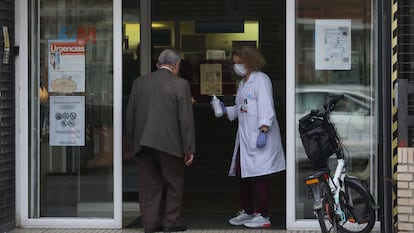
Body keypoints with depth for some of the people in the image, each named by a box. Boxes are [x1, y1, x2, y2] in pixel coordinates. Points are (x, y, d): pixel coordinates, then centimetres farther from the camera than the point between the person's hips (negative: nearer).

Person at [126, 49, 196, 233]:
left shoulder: (139, 83, 6)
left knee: (149, 185, 10)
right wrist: (189, 149, -5)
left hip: (143, 144, 4)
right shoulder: (180, 84, -6)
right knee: (174, 184, 10)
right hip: (170, 143, -4)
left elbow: (130, 116, 8)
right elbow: (186, 120, -8)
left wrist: (133, 142, 16)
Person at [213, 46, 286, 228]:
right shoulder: (242, 83, 21)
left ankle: (263, 216, -2)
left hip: (259, 137, -9)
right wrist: (225, 110, 9)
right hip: (244, 138, 9)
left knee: (259, 176, -7)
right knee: (242, 174, 10)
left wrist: (263, 131, -22)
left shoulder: (261, 80, -7)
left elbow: (266, 108, -15)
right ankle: (247, 211, 21)